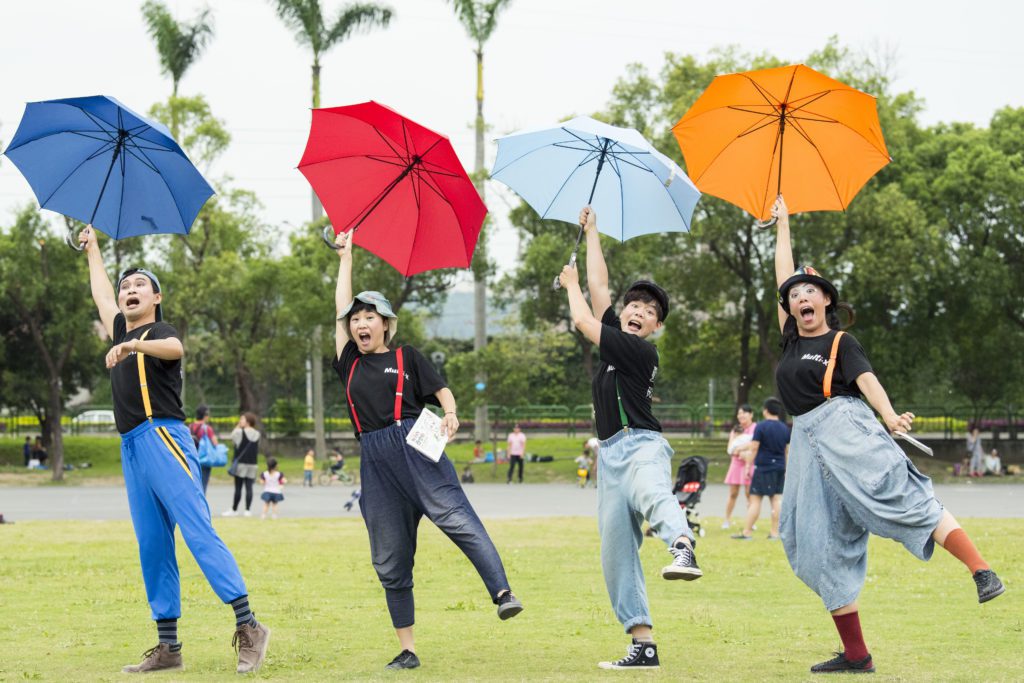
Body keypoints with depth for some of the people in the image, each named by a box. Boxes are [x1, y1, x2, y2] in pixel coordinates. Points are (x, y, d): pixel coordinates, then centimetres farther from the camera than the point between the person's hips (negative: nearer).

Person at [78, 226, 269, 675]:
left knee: (198, 532, -16)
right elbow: (102, 292, 42)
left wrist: (134, 346, -41)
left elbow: (174, 349, -24)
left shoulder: (159, 331, 1)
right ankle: (167, 646, 4)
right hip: (132, 449, 8)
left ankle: (248, 627, -21)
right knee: (152, 549, 4)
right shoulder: (121, 330, 24)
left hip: (163, 438, -8)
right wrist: (93, 248, 53)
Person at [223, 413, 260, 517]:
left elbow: (232, 437, 6)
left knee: (238, 488, 0)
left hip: (241, 463, -4)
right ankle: (248, 510, 0)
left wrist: (238, 426, 5)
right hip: (253, 464, 4)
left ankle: (234, 510, 6)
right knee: (249, 487, 2)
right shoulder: (257, 434, 6)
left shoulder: (240, 432, -10)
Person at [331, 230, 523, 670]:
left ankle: (502, 592, -38)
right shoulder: (350, 364, 19)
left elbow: (441, 390, 7)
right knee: (389, 560, 2)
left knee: (455, 517, -24)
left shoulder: (406, 358, 12)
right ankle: (407, 650, 6)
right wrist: (345, 257, 30)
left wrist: (450, 414, -15)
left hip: (415, 448, -4)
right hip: (375, 464, 4)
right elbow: (341, 308, 23)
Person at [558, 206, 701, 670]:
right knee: (615, 554, 2)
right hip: (611, 453, 8)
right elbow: (598, 285, 21)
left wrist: (571, 284, 10)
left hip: (642, 444, -8)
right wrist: (591, 232, 25)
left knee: (650, 492, -43)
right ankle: (643, 644, 3)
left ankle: (682, 547, -72)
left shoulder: (640, 351, -5)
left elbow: (583, 322, -7)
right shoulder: (614, 335, 17)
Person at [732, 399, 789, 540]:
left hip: (763, 467, -5)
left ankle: (747, 532, -3)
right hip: (779, 468, 5)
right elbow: (787, 449, 16)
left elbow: (754, 448, -11)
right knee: (776, 499, 6)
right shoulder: (785, 428, 9)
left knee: (755, 499, -3)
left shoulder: (761, 426, -9)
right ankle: (774, 532, 4)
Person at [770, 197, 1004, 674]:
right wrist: (782, 225, 34)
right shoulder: (792, 339, 18)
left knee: (901, 497, -25)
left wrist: (889, 415, -29)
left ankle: (981, 572, -36)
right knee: (819, 544, -1)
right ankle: (856, 654, -1)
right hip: (808, 444, 6)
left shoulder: (841, 343, 5)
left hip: (846, 428, -6)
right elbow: (783, 277, 26)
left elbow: (866, 379, -11)